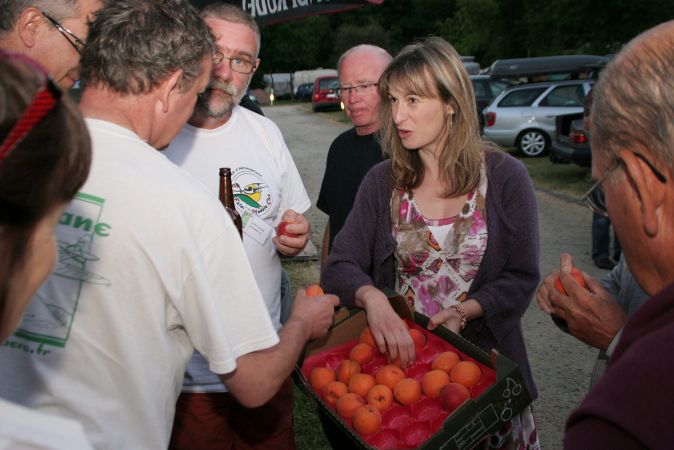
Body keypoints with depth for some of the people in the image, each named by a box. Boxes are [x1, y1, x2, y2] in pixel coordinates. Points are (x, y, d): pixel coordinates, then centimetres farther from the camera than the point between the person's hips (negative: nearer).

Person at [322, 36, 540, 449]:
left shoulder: (505, 177, -9)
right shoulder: (382, 182, -3)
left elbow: (521, 277, -6)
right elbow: (340, 267, -7)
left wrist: (463, 311, -22)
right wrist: (372, 297, -28)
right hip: (398, 352, 1)